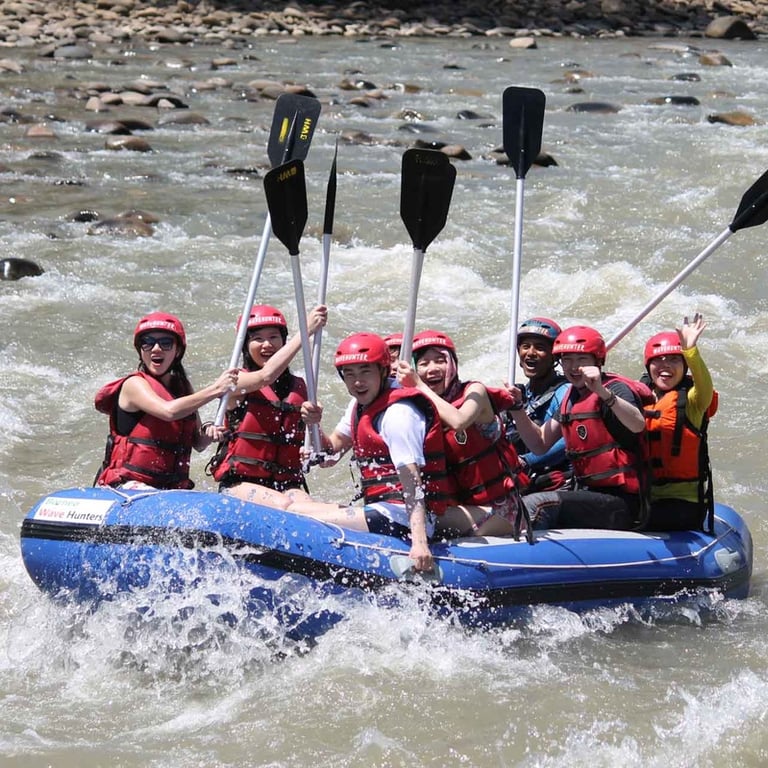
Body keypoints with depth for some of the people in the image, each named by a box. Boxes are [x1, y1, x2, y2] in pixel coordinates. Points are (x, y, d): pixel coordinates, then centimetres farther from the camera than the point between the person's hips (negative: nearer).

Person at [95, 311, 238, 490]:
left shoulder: (183, 387, 16)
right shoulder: (134, 384, -4)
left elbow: (197, 445, 17)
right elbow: (168, 411, -24)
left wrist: (207, 435, -6)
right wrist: (215, 390, -19)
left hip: (173, 487, 7)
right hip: (126, 486, -7)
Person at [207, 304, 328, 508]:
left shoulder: (299, 387, 15)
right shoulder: (236, 382, 0)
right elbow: (266, 376, -23)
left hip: (286, 484, 4)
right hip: (240, 484, -4)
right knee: (285, 506, -32)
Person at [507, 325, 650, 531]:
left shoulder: (614, 388, -9)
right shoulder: (570, 398, 17)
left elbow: (637, 425, -31)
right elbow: (540, 444, 18)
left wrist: (603, 392, -44)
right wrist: (517, 408, 4)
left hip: (621, 503, -9)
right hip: (589, 494, 9)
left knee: (536, 505, -26)